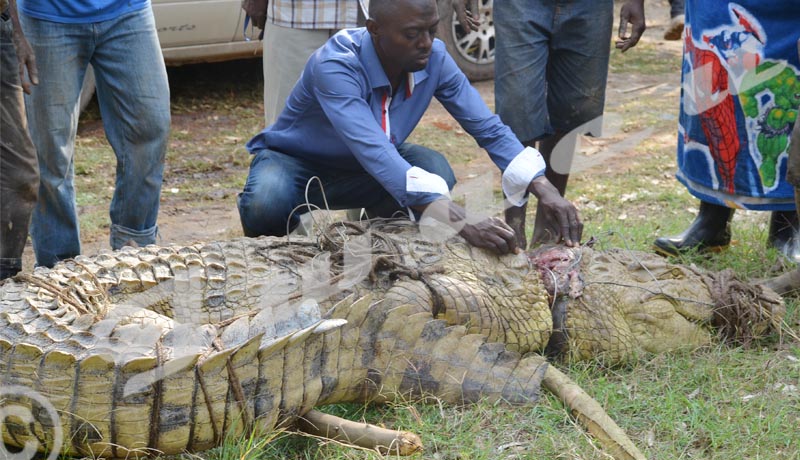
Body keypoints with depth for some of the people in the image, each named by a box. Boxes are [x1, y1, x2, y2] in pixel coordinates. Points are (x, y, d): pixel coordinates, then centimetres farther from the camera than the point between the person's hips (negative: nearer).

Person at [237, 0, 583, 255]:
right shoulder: (335, 66, -37)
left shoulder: (434, 58, -20)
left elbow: (489, 128, -17)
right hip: (295, 163, -4)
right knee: (267, 207, -38)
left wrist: (545, 191, -34)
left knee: (434, 168, -26)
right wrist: (462, 223, -57)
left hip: (364, 173, 5)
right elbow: (375, 155, -48)